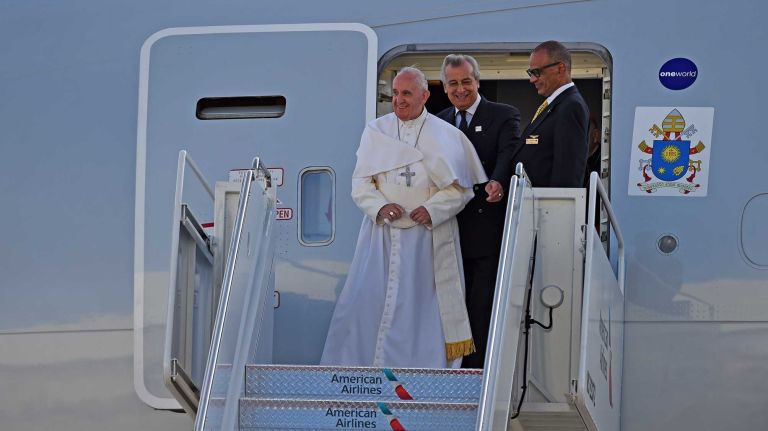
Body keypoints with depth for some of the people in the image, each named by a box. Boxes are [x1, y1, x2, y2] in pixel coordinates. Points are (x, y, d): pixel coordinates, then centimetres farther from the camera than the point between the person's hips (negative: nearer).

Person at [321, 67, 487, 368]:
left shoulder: (446, 135, 3)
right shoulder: (375, 131, 9)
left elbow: (461, 188, 0)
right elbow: (360, 182, 6)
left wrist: (433, 210, -15)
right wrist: (380, 207, -13)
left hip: (427, 238, -2)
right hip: (382, 234, 2)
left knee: (422, 308, -4)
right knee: (367, 303, -3)